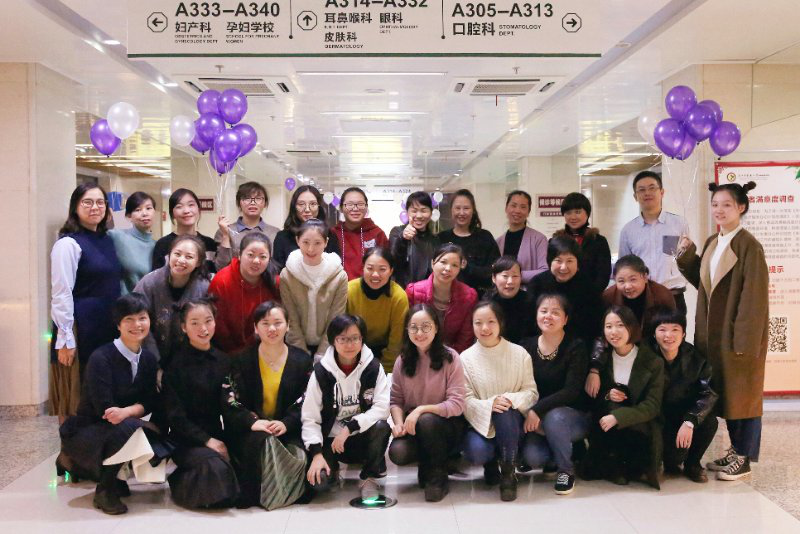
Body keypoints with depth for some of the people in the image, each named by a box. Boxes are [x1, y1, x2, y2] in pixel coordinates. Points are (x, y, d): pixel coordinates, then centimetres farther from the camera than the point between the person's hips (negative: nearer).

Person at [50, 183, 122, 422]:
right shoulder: (68, 243, -10)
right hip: (81, 330, -7)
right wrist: (65, 340, -16)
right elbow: (61, 294, -14)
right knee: (78, 401, 2)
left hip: (108, 329, 7)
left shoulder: (107, 240, 12)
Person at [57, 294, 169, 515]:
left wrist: (126, 411, -24)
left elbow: (149, 403, -5)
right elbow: (104, 409, -23)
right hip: (86, 430, -9)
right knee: (126, 428, -34)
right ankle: (104, 490, -10)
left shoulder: (149, 359, 0)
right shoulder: (101, 358, -19)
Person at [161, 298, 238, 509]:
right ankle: (179, 484, 0)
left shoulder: (223, 361, 9)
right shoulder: (175, 364, -6)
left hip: (218, 436, 5)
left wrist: (222, 439, -5)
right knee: (216, 468, -32)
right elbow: (174, 415, -8)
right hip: (187, 440, -5)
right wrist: (207, 440, -15)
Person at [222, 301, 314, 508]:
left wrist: (286, 423, -19)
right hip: (249, 430, 0)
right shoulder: (241, 361, 7)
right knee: (258, 441, -33)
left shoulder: (303, 360, 7)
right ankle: (250, 496, -15)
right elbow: (230, 400, -3)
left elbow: (306, 402, -1)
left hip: (289, 429, 1)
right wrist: (252, 421, -21)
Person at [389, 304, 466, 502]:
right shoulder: (402, 361, 1)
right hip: (413, 426, 3)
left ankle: (438, 477, -10)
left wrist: (421, 410, -26)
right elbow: (395, 400, 3)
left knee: (426, 420, -35)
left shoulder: (450, 358, -11)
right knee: (397, 452, -28)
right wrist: (399, 422, -18)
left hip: (447, 426, -2)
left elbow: (457, 404, -16)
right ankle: (428, 463, 8)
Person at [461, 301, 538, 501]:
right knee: (476, 452, -33)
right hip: (481, 423, 0)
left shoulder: (519, 353, 1)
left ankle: (509, 473, -13)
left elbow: (531, 392, -1)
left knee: (505, 412, -36)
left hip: (513, 421, 0)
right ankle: (491, 464, 9)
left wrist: (512, 399, -24)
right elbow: (466, 401, -6)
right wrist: (490, 404, -27)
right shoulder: (466, 358, 0)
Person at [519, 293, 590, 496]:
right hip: (538, 419, 3)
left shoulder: (576, 347, -11)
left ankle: (566, 470, -10)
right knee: (532, 457, -23)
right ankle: (565, 450, 12)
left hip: (574, 416, -3)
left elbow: (572, 391, -20)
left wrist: (537, 410, -27)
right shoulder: (527, 346, -1)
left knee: (554, 417, -36)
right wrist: (530, 416, -16)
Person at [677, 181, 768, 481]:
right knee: (725, 392, 14)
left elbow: (754, 296, -17)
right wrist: (687, 255, 1)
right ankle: (736, 450, 26)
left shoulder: (748, 245, -14)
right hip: (715, 331, 8)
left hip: (739, 332, -8)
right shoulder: (712, 243, 10)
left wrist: (744, 339, -20)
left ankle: (744, 459, 12)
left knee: (742, 392, 2)